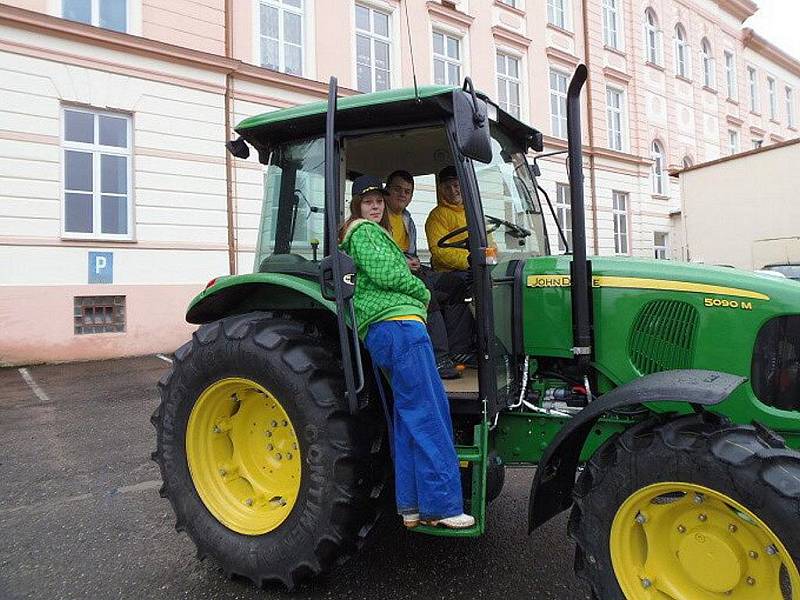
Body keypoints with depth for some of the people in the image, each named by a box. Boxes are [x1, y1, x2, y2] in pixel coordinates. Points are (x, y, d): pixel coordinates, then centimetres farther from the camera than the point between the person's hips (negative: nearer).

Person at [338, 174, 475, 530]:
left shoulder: (371, 233, 32)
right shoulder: (364, 231, 1)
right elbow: (386, 274, -12)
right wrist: (423, 292, 2)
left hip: (380, 333, 10)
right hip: (398, 325, -10)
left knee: (409, 416, 6)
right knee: (429, 415, -11)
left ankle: (411, 507, 8)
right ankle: (441, 505, -10)